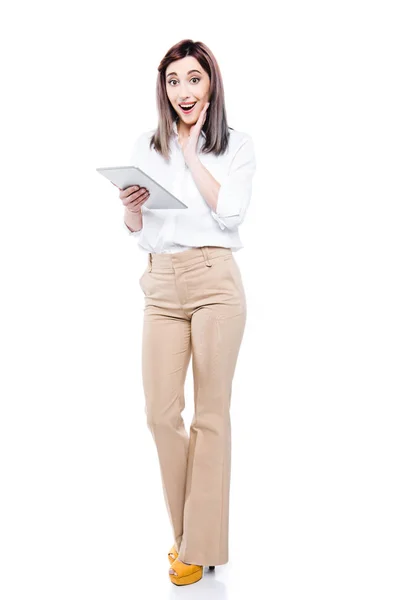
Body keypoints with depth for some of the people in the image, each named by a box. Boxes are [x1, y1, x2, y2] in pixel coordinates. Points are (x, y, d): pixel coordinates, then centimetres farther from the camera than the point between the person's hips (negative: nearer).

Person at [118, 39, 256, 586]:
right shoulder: (146, 146, 13)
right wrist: (130, 206, -7)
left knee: (211, 412, 0)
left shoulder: (237, 145, 5)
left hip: (214, 280, -3)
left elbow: (230, 213, -9)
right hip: (161, 285, 4)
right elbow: (135, 228, 16)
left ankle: (200, 546, 12)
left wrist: (192, 152, -5)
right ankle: (188, 532, 20)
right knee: (160, 412, 0)